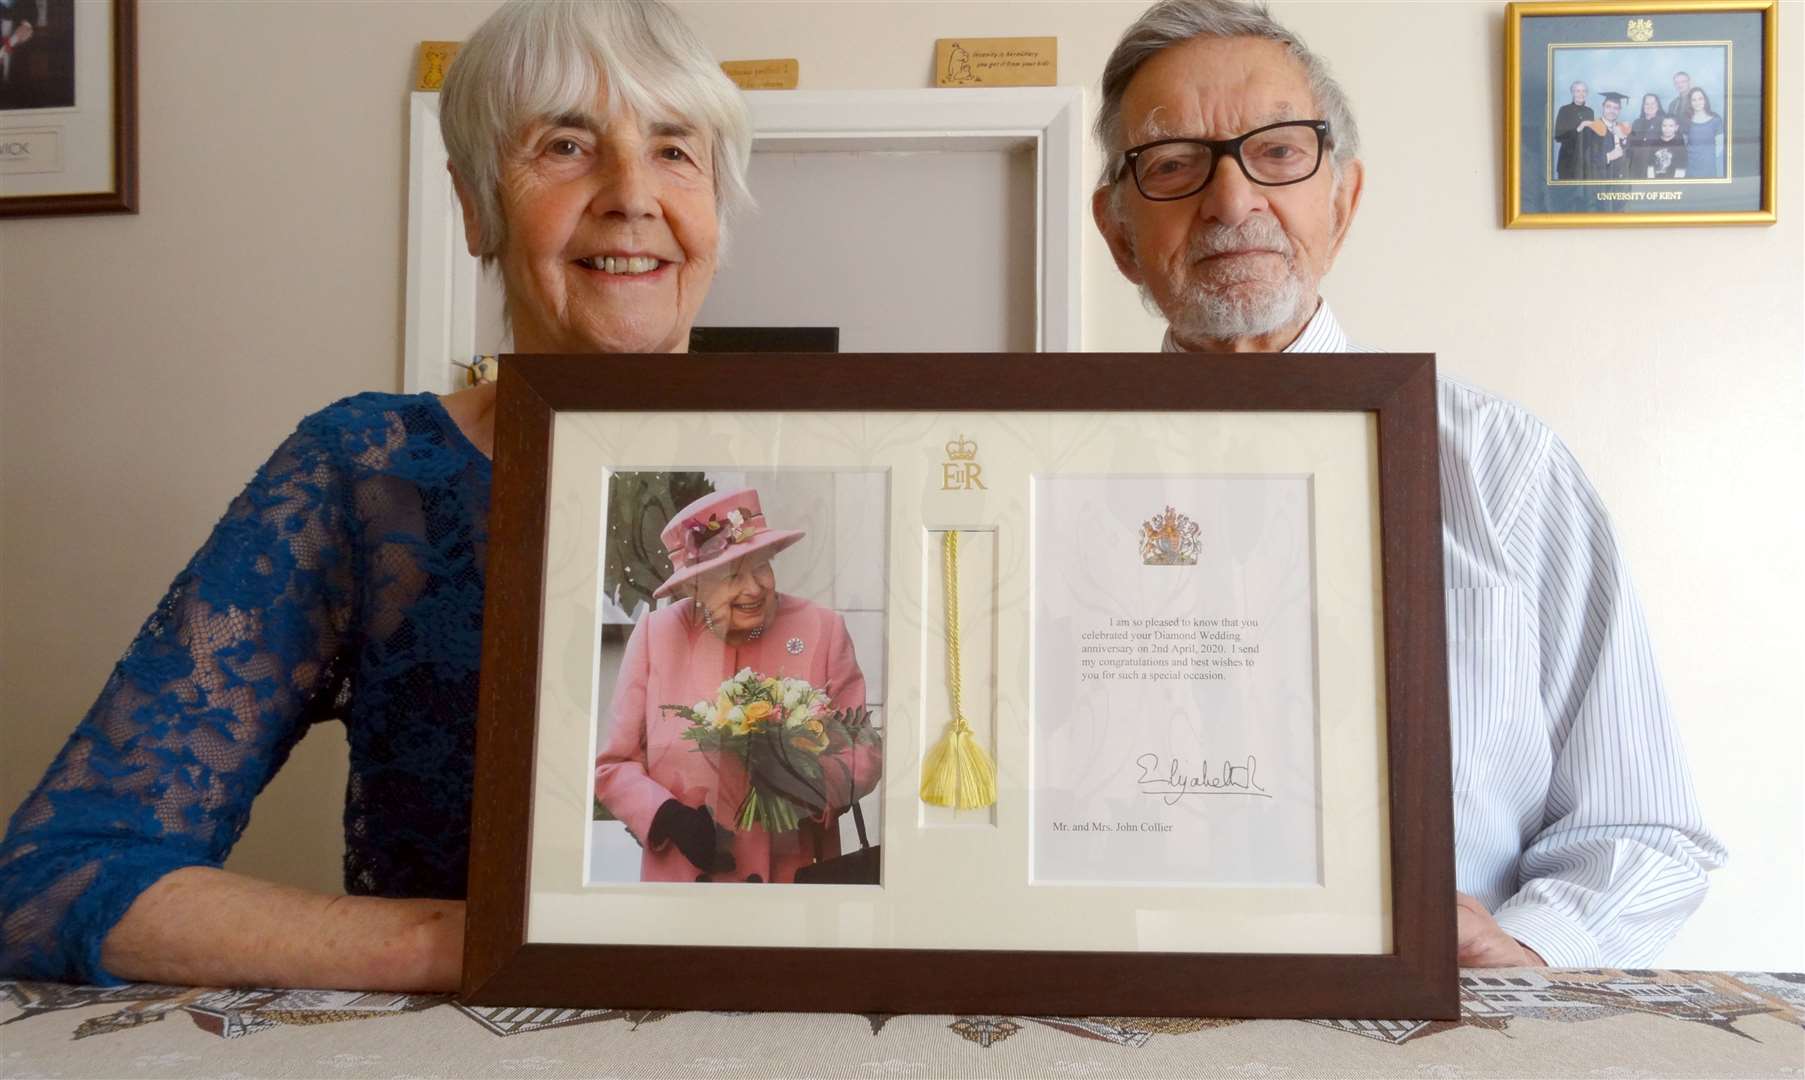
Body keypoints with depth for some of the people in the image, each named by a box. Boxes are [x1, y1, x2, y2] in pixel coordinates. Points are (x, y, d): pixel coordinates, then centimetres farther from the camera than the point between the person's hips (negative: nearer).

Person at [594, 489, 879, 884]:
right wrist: (668, 816, -18)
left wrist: (820, 779, -25)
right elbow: (613, 764, -2)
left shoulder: (823, 629, -9)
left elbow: (862, 753, -5)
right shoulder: (655, 634, -8)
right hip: (680, 876, 0)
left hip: (796, 877, 0)